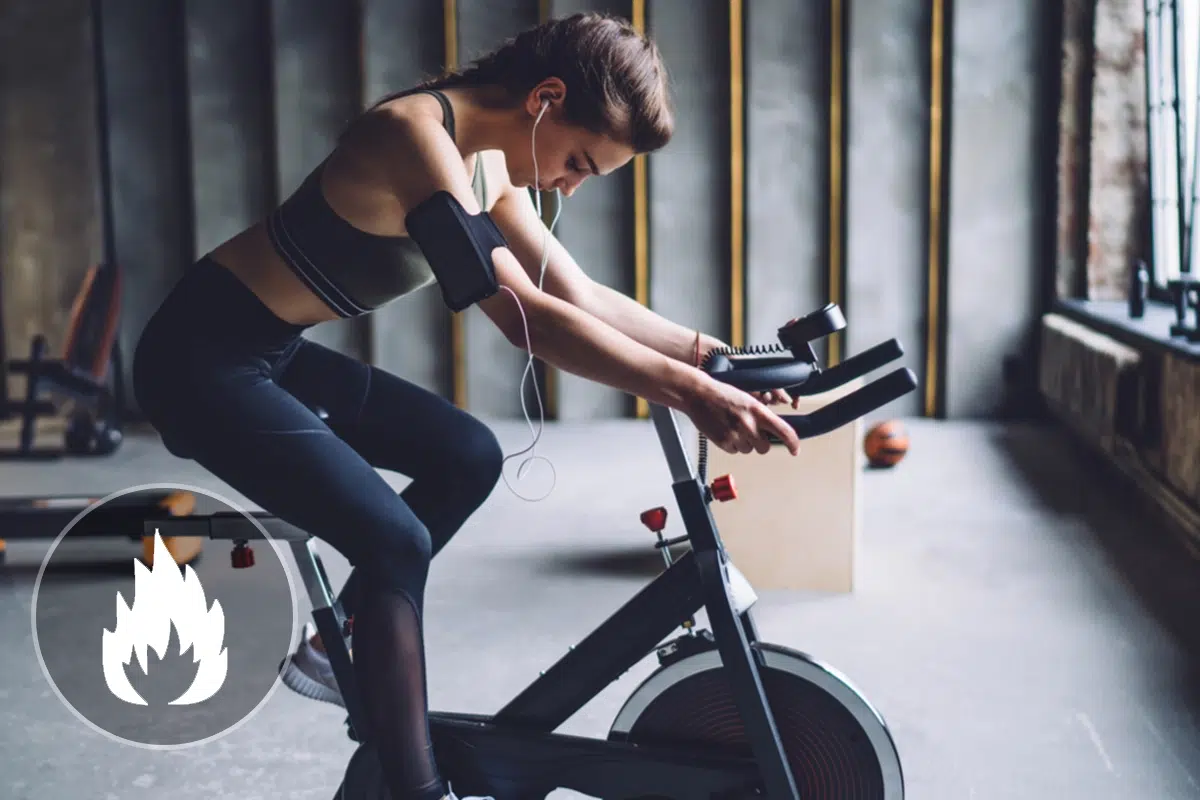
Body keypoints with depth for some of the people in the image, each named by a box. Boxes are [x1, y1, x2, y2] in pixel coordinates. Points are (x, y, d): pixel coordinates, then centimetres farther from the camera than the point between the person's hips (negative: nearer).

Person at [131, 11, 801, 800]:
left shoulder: (488, 163, 4)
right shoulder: (416, 131, -25)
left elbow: (580, 296, 5)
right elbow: (525, 314, -35)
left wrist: (716, 355, -5)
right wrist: (686, 388, -39)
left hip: (273, 352, 10)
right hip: (203, 357, -10)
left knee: (469, 457, 8)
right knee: (396, 540, -19)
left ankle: (328, 648, 19)